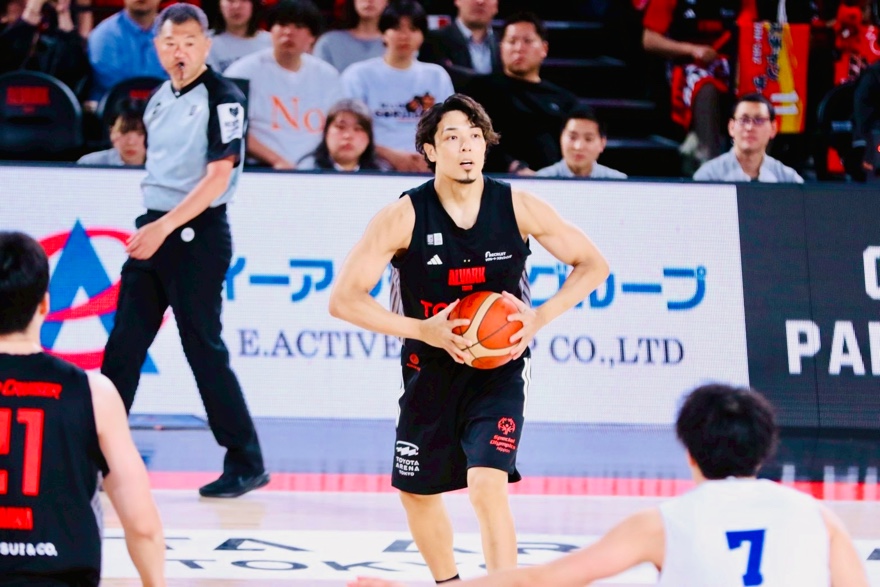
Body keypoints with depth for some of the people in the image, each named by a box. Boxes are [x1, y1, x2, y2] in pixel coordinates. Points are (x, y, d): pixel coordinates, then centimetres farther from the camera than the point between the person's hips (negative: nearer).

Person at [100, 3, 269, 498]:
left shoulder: (223, 99, -11)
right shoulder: (161, 98, 12)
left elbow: (218, 176, -18)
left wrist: (167, 227, -25)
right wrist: (151, 228, 18)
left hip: (198, 235, -8)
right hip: (155, 231, 8)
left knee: (204, 350, -6)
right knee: (123, 345, 7)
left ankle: (247, 464, 2)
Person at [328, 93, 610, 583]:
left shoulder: (517, 207, -12)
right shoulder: (404, 217, -15)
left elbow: (593, 265, 0)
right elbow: (344, 299, -16)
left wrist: (540, 317, -15)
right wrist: (423, 330, -27)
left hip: (499, 367, -2)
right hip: (430, 371, 2)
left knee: (488, 483, -22)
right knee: (417, 492, 15)